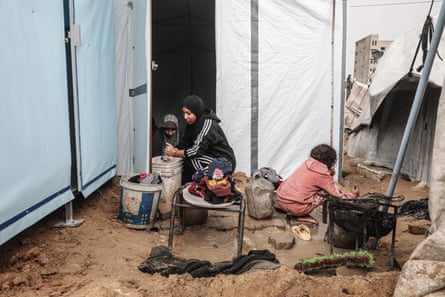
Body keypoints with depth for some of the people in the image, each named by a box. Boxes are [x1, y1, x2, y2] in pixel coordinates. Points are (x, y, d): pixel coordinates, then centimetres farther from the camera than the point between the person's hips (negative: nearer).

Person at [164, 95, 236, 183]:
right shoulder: (192, 123, 5)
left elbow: (197, 150, -23)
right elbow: (184, 143, 4)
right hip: (210, 158, 9)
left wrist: (175, 153, -15)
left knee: (188, 161, -21)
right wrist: (175, 149, -17)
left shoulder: (208, 123, -20)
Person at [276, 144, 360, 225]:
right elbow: (337, 196, -2)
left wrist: (329, 174, 11)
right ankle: (303, 216, 3)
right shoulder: (323, 175, -11)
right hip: (295, 207, -7)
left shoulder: (308, 163, 8)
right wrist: (353, 194, 16)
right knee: (328, 192, 2)